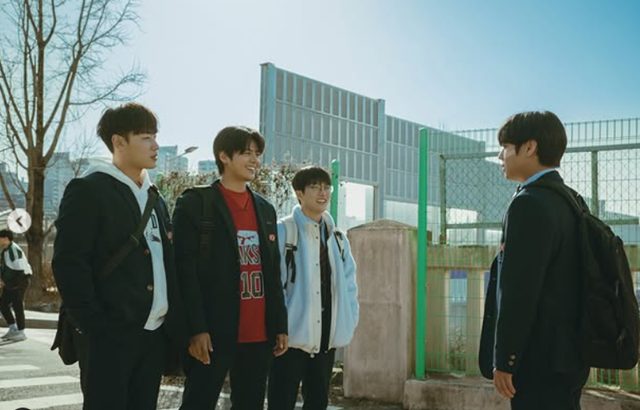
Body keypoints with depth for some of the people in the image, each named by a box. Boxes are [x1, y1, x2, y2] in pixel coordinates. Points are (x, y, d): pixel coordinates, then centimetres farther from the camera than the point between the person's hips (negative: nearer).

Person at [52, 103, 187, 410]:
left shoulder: (153, 197, 18)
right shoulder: (88, 191, -5)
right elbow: (68, 264, -12)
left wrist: (176, 327, 9)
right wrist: (94, 327, -16)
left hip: (155, 333, 7)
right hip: (110, 335, -7)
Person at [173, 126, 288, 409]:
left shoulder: (265, 209, 17)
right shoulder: (195, 204, -3)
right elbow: (185, 271, -9)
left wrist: (280, 325, 12)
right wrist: (196, 328, -16)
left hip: (259, 333, 6)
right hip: (214, 332, -6)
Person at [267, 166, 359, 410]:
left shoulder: (337, 238, 13)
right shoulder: (282, 232, -6)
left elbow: (349, 283, 15)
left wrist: (348, 321, 4)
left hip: (326, 338, 6)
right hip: (292, 335, -6)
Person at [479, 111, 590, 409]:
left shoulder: (529, 204, -16)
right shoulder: (568, 201, 13)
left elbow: (518, 291, -20)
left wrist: (504, 361, -15)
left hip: (540, 361, -9)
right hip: (567, 354, 9)